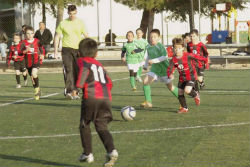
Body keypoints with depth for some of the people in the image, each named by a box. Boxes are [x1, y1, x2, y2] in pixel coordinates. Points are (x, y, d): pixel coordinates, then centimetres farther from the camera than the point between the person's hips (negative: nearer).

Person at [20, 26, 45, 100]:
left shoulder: (37, 41, 1)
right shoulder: (23, 43, -2)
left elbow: (42, 49, 12)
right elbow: (21, 52, -11)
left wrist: (42, 55, -7)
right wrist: (26, 50, -30)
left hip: (36, 61, -2)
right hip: (28, 63, 3)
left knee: (34, 74, -26)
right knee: (32, 77, 12)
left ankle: (37, 88, -8)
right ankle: (37, 91, 29)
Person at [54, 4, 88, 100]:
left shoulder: (80, 23, 6)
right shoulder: (63, 23, 3)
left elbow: (86, 36, 7)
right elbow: (57, 37, 7)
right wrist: (56, 51, 0)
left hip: (78, 49, 2)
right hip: (66, 49, -2)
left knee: (77, 71, 3)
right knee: (68, 70, -13)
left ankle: (74, 92, 14)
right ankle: (69, 91, -18)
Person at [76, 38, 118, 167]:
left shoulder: (82, 61, 12)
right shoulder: (99, 65, 29)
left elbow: (84, 69, -13)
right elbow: (109, 82, 22)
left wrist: (78, 86, -11)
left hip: (91, 97, -5)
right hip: (106, 98, 5)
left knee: (84, 124, 14)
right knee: (101, 127, 4)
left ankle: (88, 153, 15)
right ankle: (111, 150, -19)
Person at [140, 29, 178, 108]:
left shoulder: (160, 46, -19)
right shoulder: (149, 47, 0)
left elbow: (165, 57, -29)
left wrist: (154, 60, -31)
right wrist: (145, 65, 20)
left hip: (164, 69, -5)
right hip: (155, 69, 5)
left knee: (170, 87, 6)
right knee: (145, 81, -14)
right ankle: (148, 102, -9)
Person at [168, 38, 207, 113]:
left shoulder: (188, 56, -19)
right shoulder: (173, 60, -8)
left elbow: (196, 57, -5)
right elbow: (170, 69, -9)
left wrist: (205, 60, 9)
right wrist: (170, 74, -32)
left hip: (191, 77, -5)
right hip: (182, 78, 5)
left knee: (187, 90, -23)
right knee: (180, 93, 5)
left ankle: (196, 95, 11)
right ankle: (184, 108, 24)